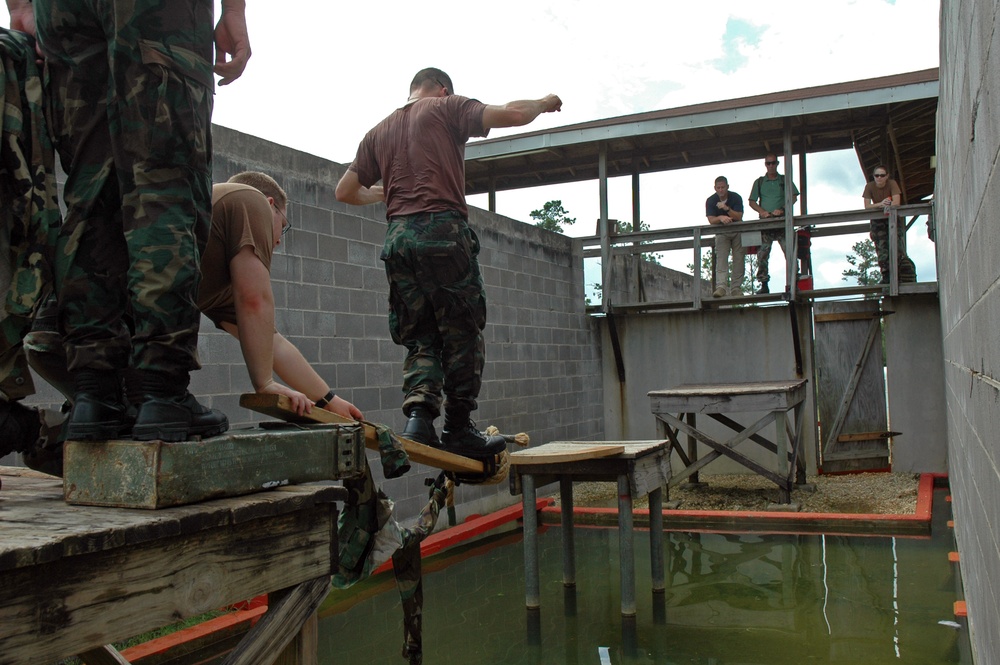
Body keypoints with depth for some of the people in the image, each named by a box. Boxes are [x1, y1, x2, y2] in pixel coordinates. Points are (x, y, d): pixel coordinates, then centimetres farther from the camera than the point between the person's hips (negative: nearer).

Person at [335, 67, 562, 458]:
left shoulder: (378, 132, 24)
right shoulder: (446, 107, 10)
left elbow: (345, 191, 22)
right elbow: (511, 114, -2)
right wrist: (543, 103, 18)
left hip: (397, 237, 5)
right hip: (443, 230, -5)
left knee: (420, 338, 9)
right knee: (462, 335, 2)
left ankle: (418, 414, -10)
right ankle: (458, 429, 4)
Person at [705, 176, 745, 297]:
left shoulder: (736, 198, -10)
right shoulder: (711, 201, -8)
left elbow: (739, 217, -17)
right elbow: (711, 220, -16)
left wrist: (727, 209, -31)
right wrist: (721, 218, -37)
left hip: (737, 231, 1)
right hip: (721, 232, 0)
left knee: (739, 259, -4)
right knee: (721, 259, -15)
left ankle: (736, 288, -2)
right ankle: (721, 286, -27)